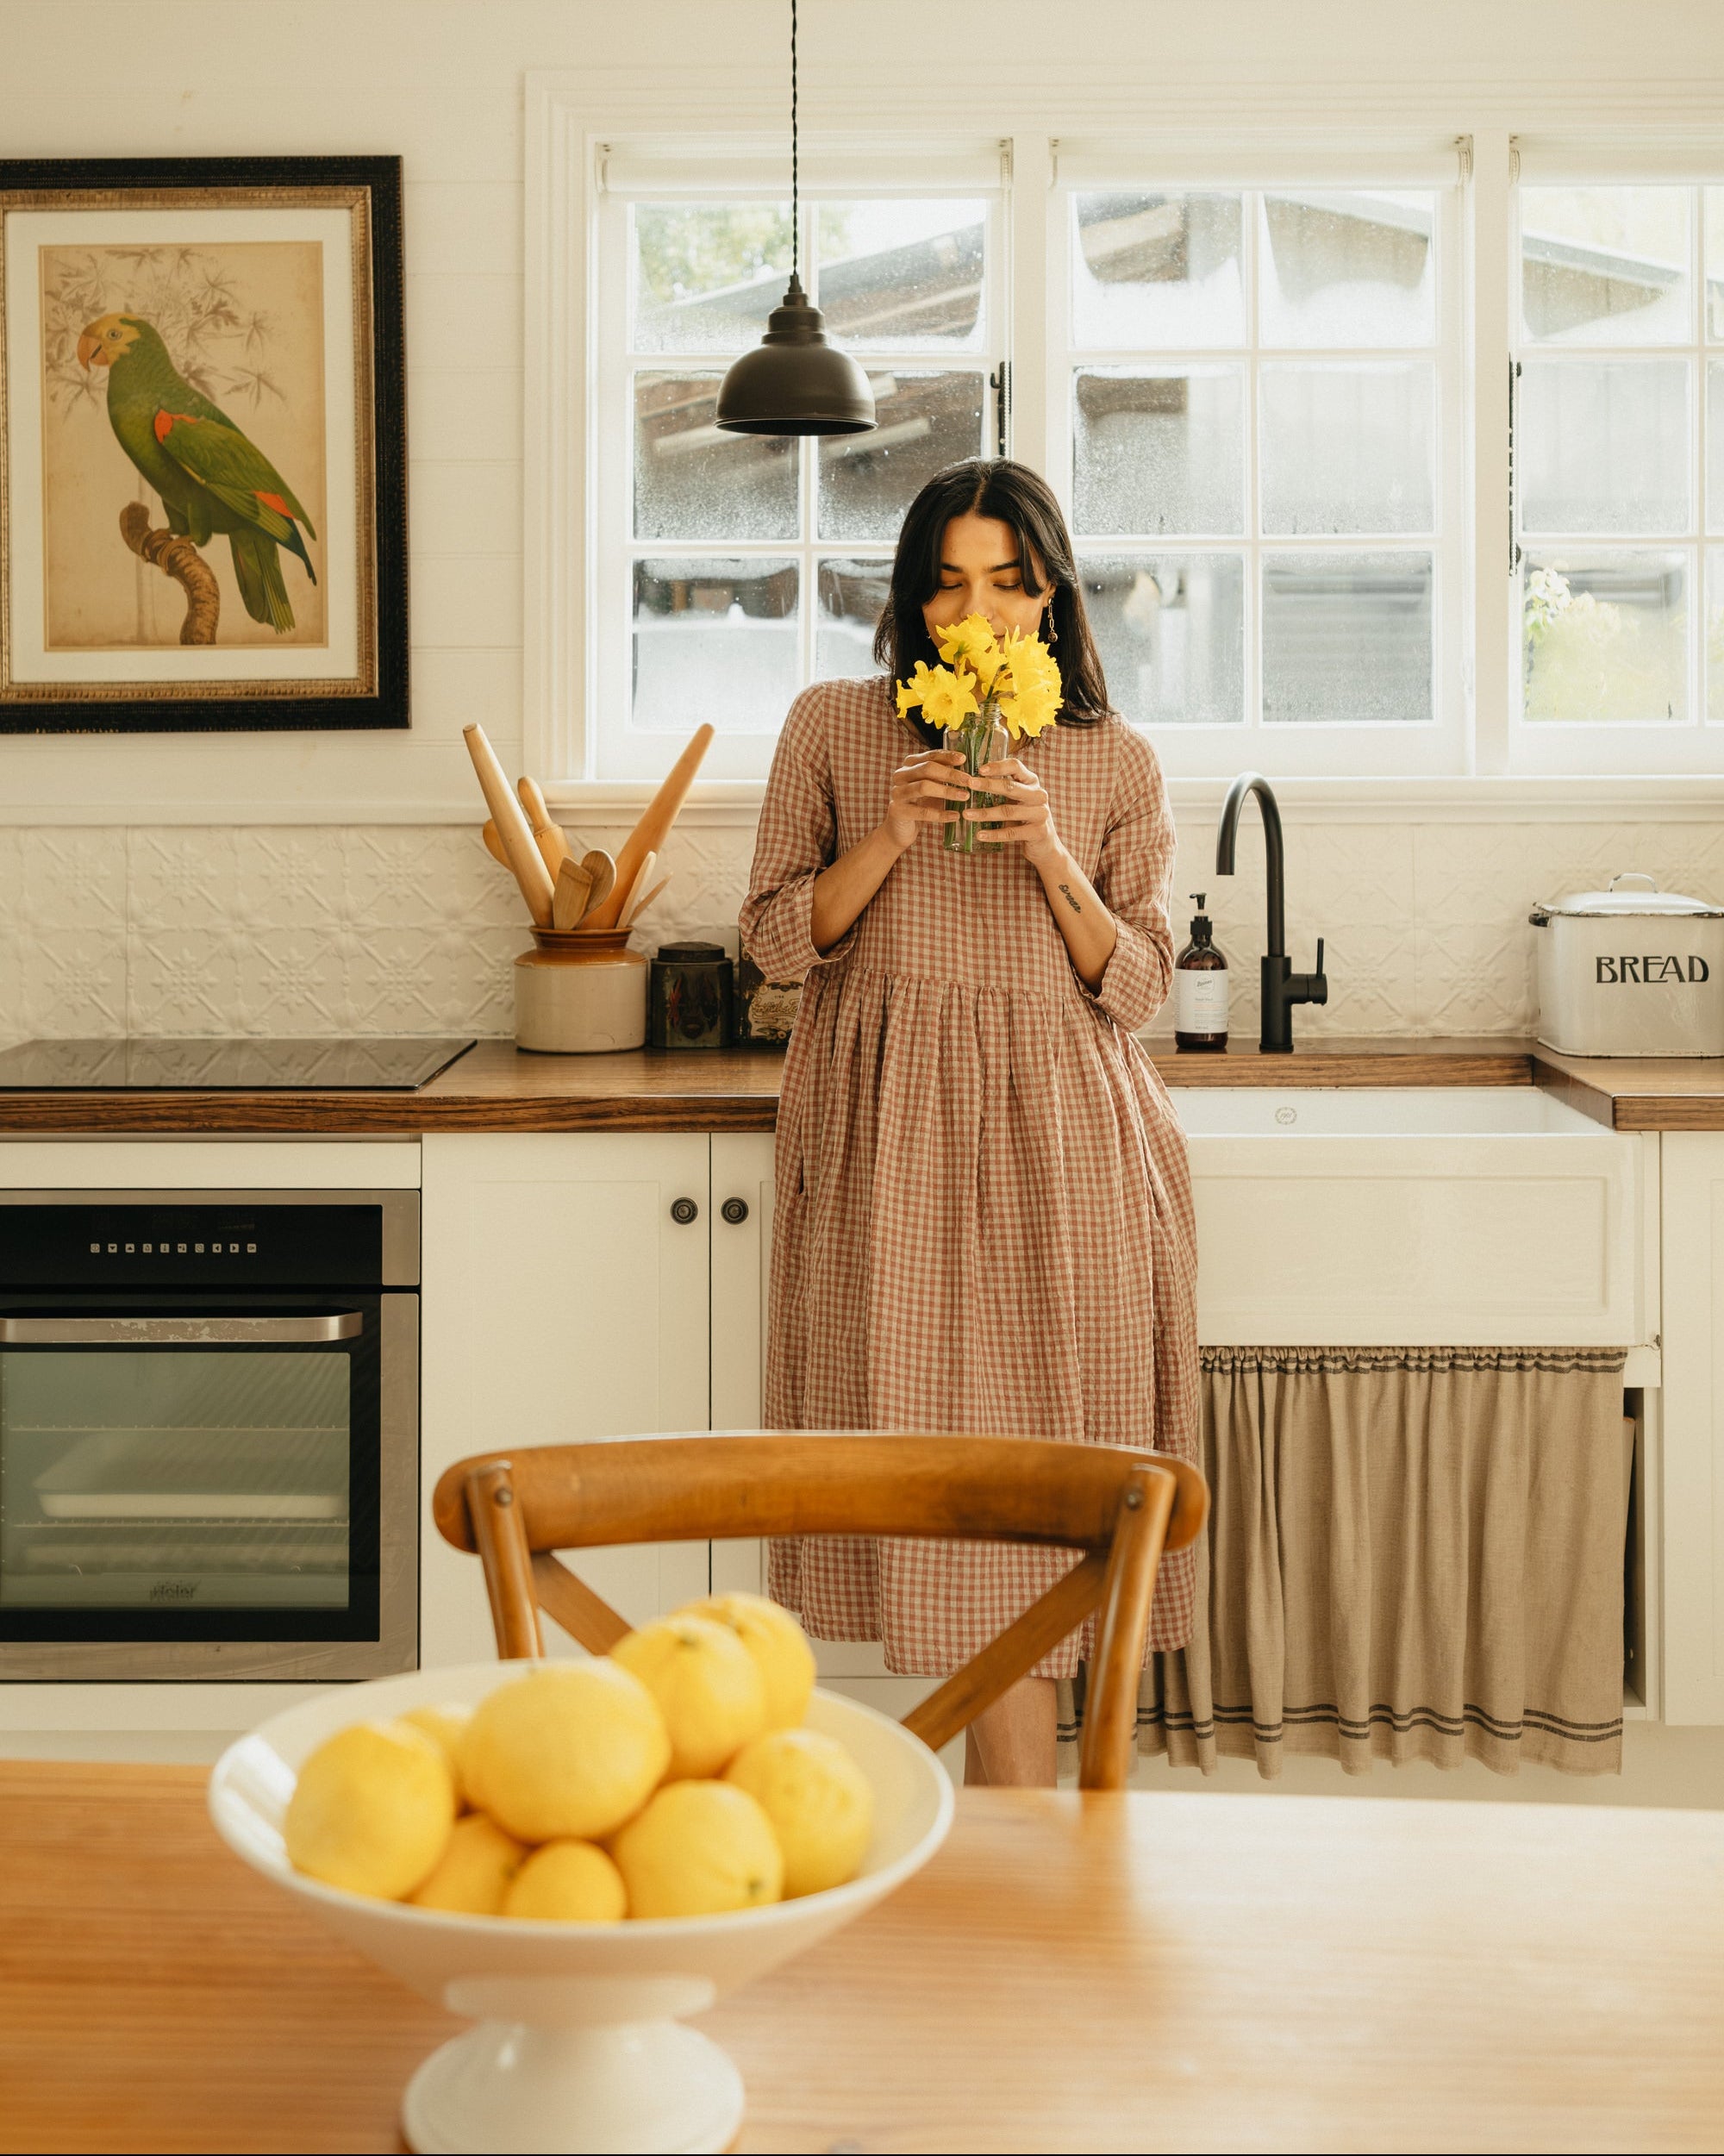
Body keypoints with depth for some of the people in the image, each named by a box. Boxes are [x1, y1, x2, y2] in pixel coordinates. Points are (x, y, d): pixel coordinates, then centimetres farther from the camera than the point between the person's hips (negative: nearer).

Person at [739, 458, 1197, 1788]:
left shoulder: (1118, 765, 7)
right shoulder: (834, 729, 8)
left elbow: (1138, 989, 5)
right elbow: (778, 940, 5)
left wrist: (1053, 860, -10)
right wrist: (889, 836, -9)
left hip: (1061, 1144, 0)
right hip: (887, 1140, 0)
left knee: (1037, 1454, -4)